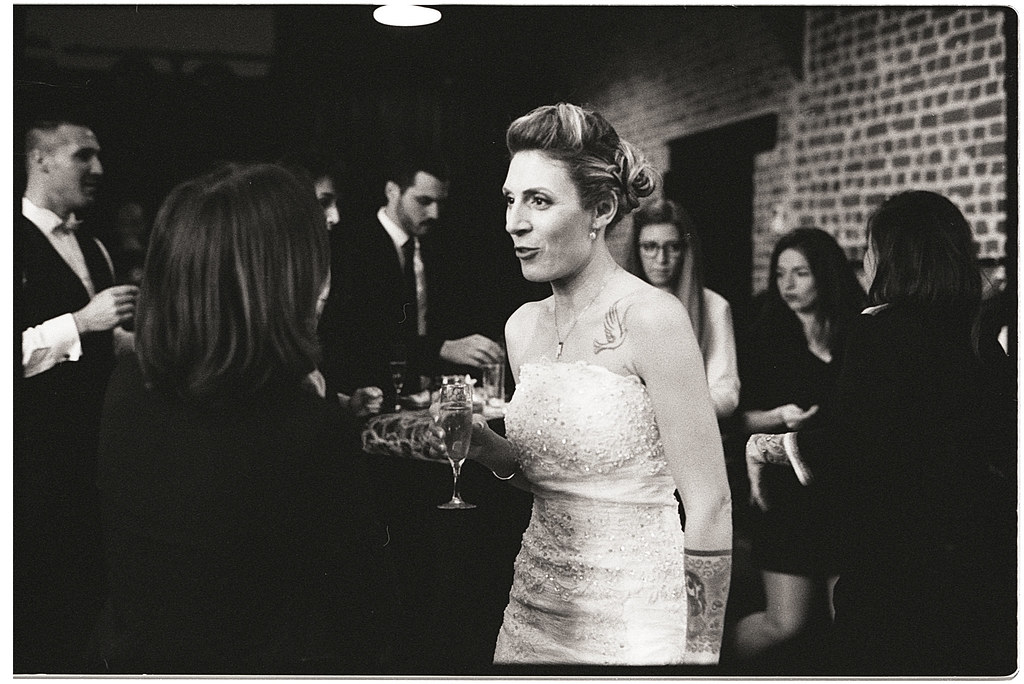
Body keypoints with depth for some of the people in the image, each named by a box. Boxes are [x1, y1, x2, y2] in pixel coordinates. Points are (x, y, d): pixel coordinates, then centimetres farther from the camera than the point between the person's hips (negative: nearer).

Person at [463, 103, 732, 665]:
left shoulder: (651, 317, -17)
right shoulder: (522, 326, 3)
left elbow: (710, 507, -17)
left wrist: (699, 653, -16)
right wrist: (485, 446, -5)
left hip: (634, 623, -6)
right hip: (535, 612, 7)